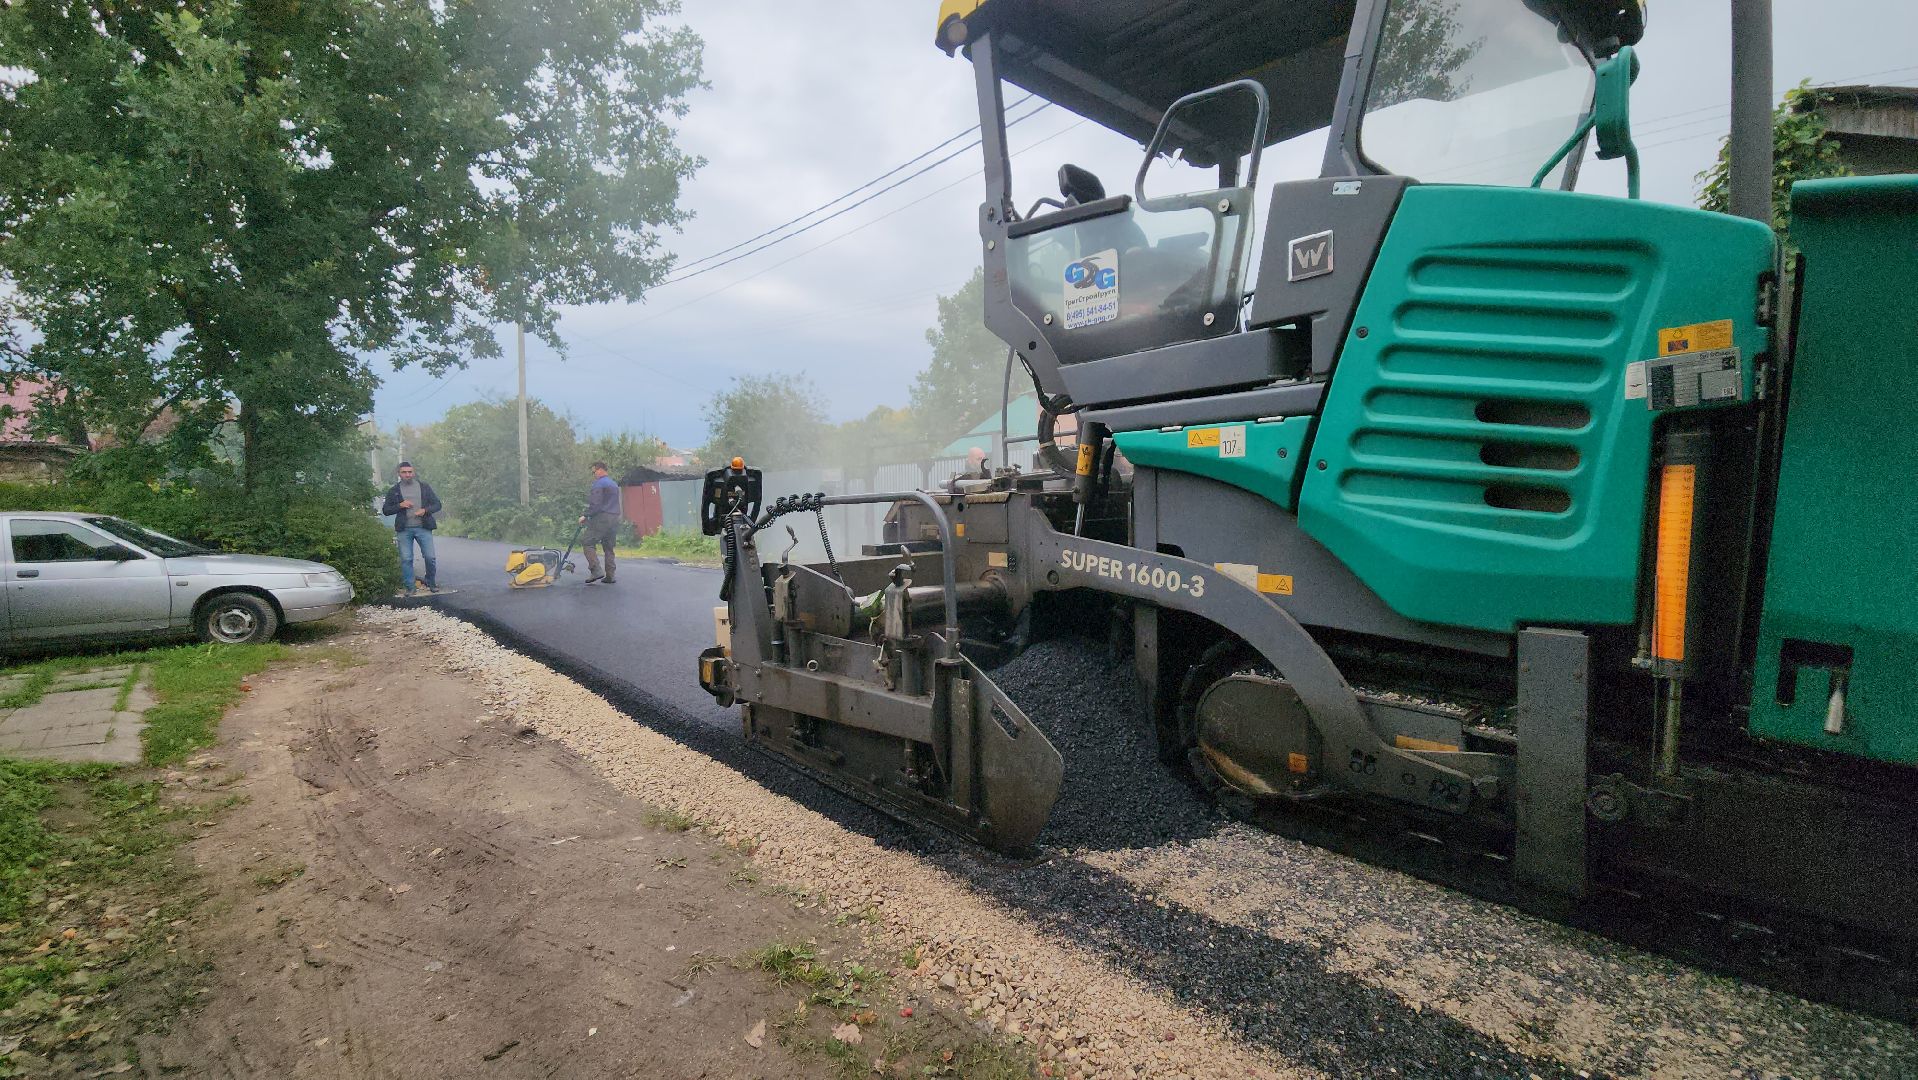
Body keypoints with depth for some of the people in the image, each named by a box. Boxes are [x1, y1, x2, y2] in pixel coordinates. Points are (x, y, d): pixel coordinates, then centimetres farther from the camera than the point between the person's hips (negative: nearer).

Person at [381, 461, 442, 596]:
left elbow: (437, 504, 8)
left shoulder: (424, 486, 9)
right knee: (406, 559, 0)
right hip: (404, 530, 1)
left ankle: (432, 584, 15)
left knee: (430, 557, -4)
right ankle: (410, 588, 8)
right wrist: (400, 505, -9)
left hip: (423, 528, 0)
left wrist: (425, 510, -10)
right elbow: (385, 509, 8)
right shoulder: (393, 491, 9)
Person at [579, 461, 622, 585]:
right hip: (614, 518, 8)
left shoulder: (599, 484, -7)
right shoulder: (614, 484, 21)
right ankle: (610, 576, 7)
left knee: (589, 544, -5)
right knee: (609, 548, 11)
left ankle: (596, 571, -18)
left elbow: (595, 504, -16)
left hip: (601, 518, -8)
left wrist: (585, 516, -9)